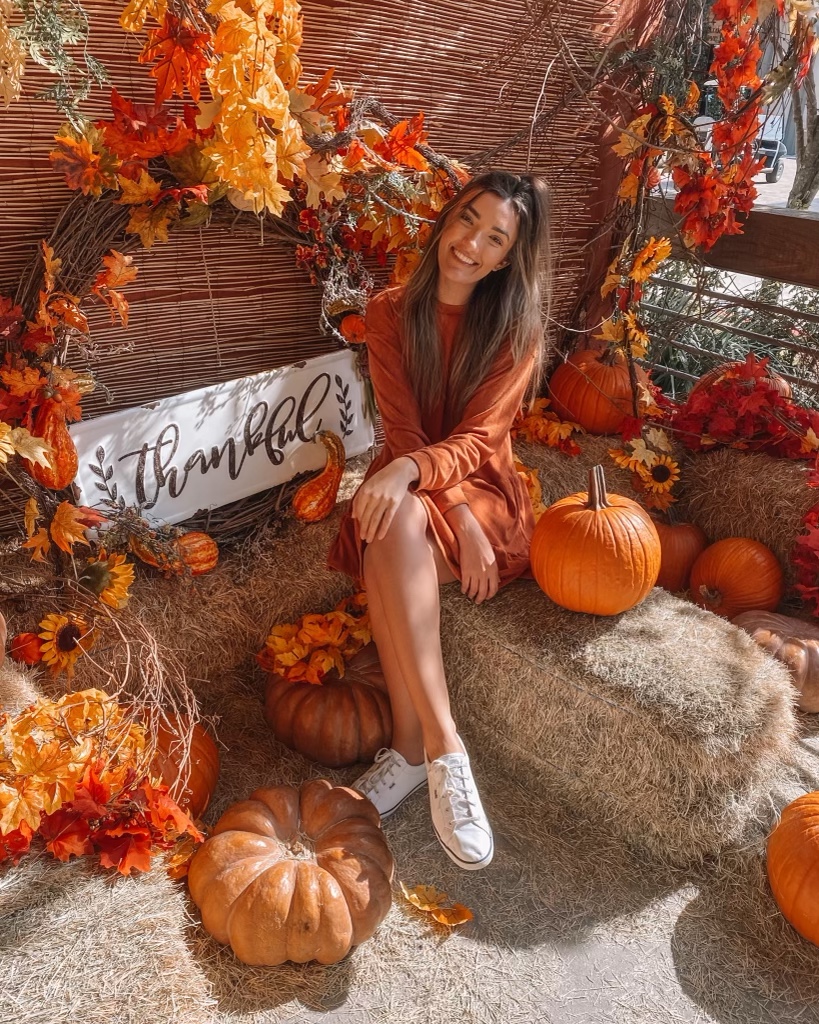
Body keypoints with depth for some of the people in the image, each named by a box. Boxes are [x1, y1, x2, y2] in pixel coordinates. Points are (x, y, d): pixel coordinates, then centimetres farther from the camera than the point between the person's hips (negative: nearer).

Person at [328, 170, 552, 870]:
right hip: (407, 494, 2)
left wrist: (408, 472, -37)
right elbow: (403, 430, -8)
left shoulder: (518, 328, -3)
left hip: (485, 493, -2)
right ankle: (444, 748, -31)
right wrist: (461, 521, -22)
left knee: (397, 532, -35)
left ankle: (412, 747, -28)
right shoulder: (390, 313, 2)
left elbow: (476, 438, -15)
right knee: (392, 527, -36)